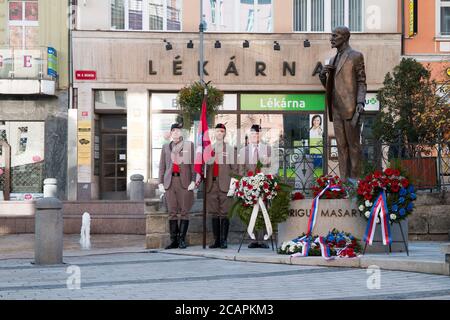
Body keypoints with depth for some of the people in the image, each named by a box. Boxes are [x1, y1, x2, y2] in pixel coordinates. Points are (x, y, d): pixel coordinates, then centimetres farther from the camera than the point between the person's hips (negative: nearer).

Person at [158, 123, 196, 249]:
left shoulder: (189, 145, 8)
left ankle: (182, 239, -1)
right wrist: (160, 183, 6)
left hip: (184, 182, -3)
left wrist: (193, 181, -6)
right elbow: (162, 166, 16)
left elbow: (193, 164, 3)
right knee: (172, 212, 2)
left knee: (184, 212, -3)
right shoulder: (166, 147, 17)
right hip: (170, 182, 3)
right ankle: (173, 240, 4)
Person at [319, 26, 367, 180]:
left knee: (353, 144, -3)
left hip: (350, 108, -7)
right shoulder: (333, 60, 19)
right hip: (336, 108, 7)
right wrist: (323, 75, 2)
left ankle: (354, 178, 0)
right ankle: (344, 179, 9)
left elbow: (361, 82, -3)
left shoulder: (356, 56, -1)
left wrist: (360, 102, -16)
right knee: (341, 146, 7)